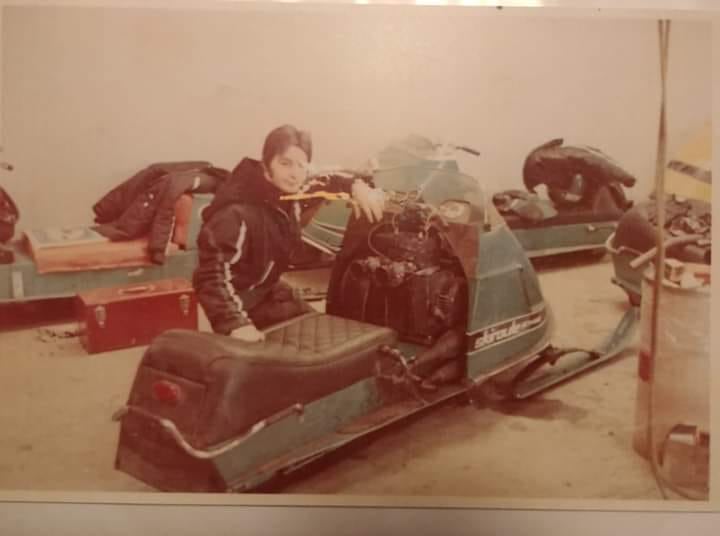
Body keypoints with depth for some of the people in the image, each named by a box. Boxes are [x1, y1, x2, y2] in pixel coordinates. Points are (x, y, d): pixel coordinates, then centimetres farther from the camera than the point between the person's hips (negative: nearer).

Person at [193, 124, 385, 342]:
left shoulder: (289, 192, -8)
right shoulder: (239, 214, -33)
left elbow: (326, 182, 12)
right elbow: (213, 271, -37)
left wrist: (356, 186, -8)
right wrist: (236, 323, -46)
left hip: (269, 289, 8)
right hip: (243, 303, -8)